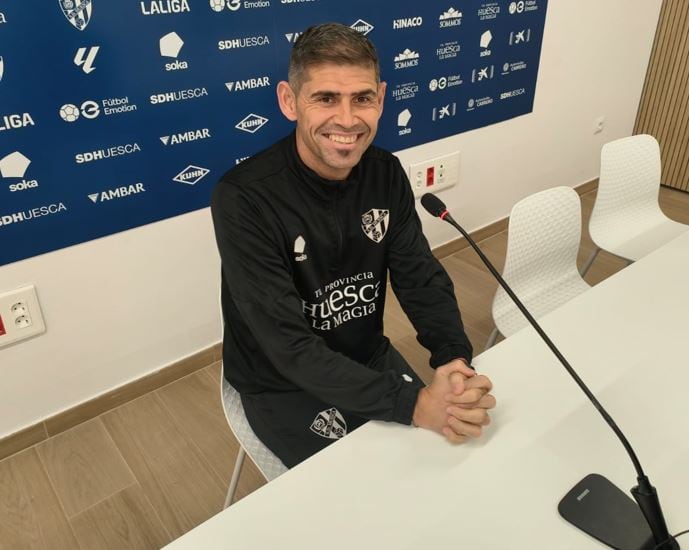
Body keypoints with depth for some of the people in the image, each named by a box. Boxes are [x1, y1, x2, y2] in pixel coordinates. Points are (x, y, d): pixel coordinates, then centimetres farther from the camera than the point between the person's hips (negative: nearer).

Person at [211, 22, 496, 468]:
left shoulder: (387, 174, -8)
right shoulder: (243, 199, -27)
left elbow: (422, 278, -8)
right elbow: (290, 347, -30)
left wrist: (455, 359, -28)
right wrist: (412, 403, -37)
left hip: (370, 361, 5)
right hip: (285, 386, -4)